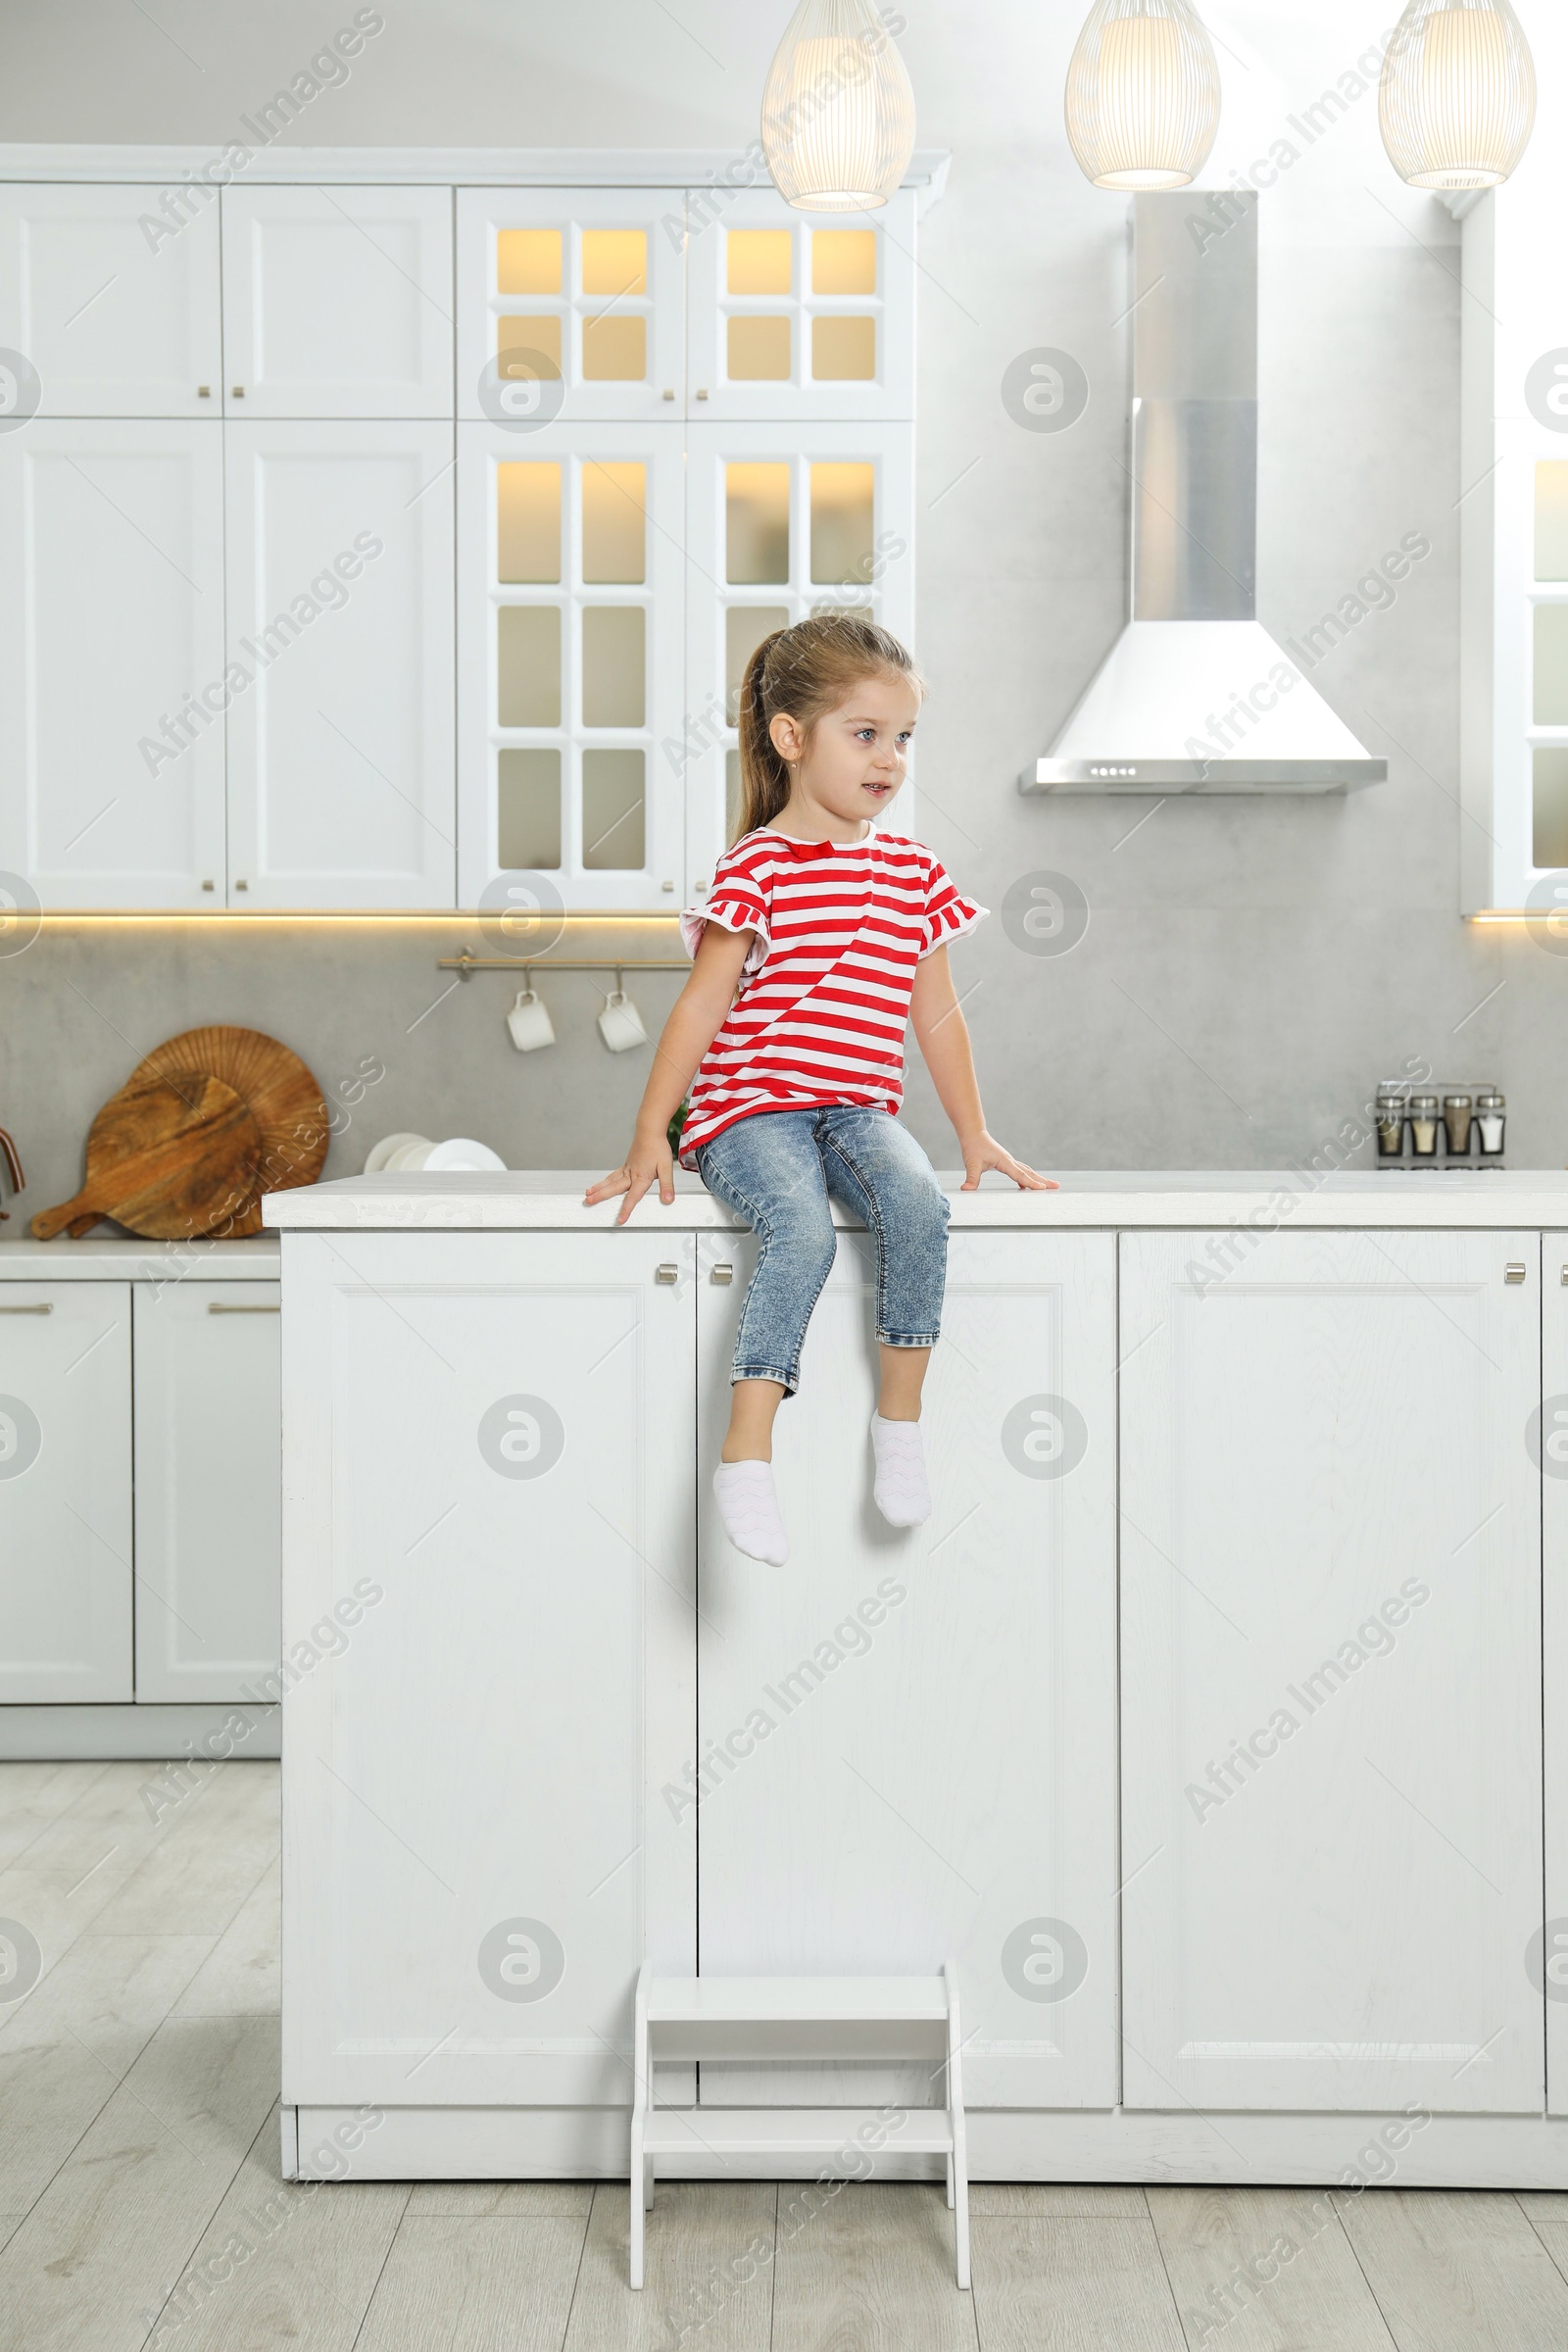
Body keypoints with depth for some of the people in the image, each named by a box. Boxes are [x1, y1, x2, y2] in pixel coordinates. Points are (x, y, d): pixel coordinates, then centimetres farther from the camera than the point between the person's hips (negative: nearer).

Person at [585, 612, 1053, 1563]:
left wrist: (977, 1137, 16)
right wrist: (649, 1139, -9)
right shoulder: (759, 867, -3)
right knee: (804, 1229, -33)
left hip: (858, 1108, 4)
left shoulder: (914, 871, 12)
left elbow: (937, 1014, 18)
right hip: (750, 1107, -4)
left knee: (917, 1202, -28)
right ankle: (746, 1458, -29)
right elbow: (701, 1006, -5)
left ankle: (901, 1418, -15)